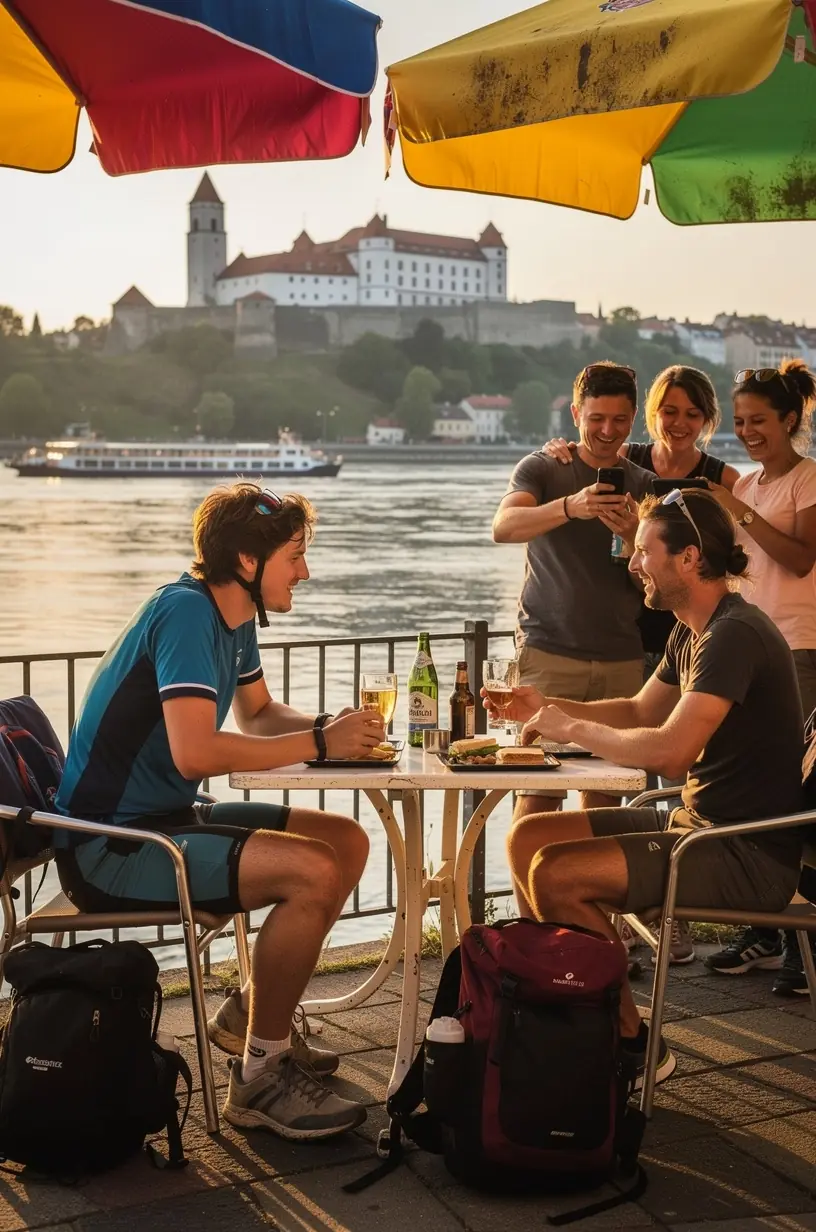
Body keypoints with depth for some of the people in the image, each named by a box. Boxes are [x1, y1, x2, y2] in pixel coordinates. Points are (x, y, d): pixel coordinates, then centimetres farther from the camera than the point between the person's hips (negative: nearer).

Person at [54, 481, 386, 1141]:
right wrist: (318, 743, -22)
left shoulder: (234, 616, 8)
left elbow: (257, 713, 22)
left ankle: (251, 1013, 20)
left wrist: (328, 725, 1)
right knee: (313, 871, -24)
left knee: (348, 842, 9)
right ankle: (260, 1076, -10)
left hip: (167, 819, 10)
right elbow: (195, 752, -31)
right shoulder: (186, 612, -20)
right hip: (110, 848, -10)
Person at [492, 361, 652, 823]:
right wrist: (570, 507, -32)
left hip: (621, 659, 3)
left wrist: (631, 536, -13)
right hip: (549, 651, -3)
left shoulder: (642, 485, 12)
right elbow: (504, 526, -15)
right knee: (538, 792, -8)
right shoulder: (543, 468, 4)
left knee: (605, 795, 2)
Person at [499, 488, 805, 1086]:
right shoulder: (693, 632, 12)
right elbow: (641, 711, 26)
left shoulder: (735, 635, -21)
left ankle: (632, 1042, -7)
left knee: (555, 875, -23)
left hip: (751, 857, -10)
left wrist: (572, 728, -16)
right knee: (528, 838, 5)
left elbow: (670, 751, -31)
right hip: (696, 824, 10)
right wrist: (548, 708, 11)